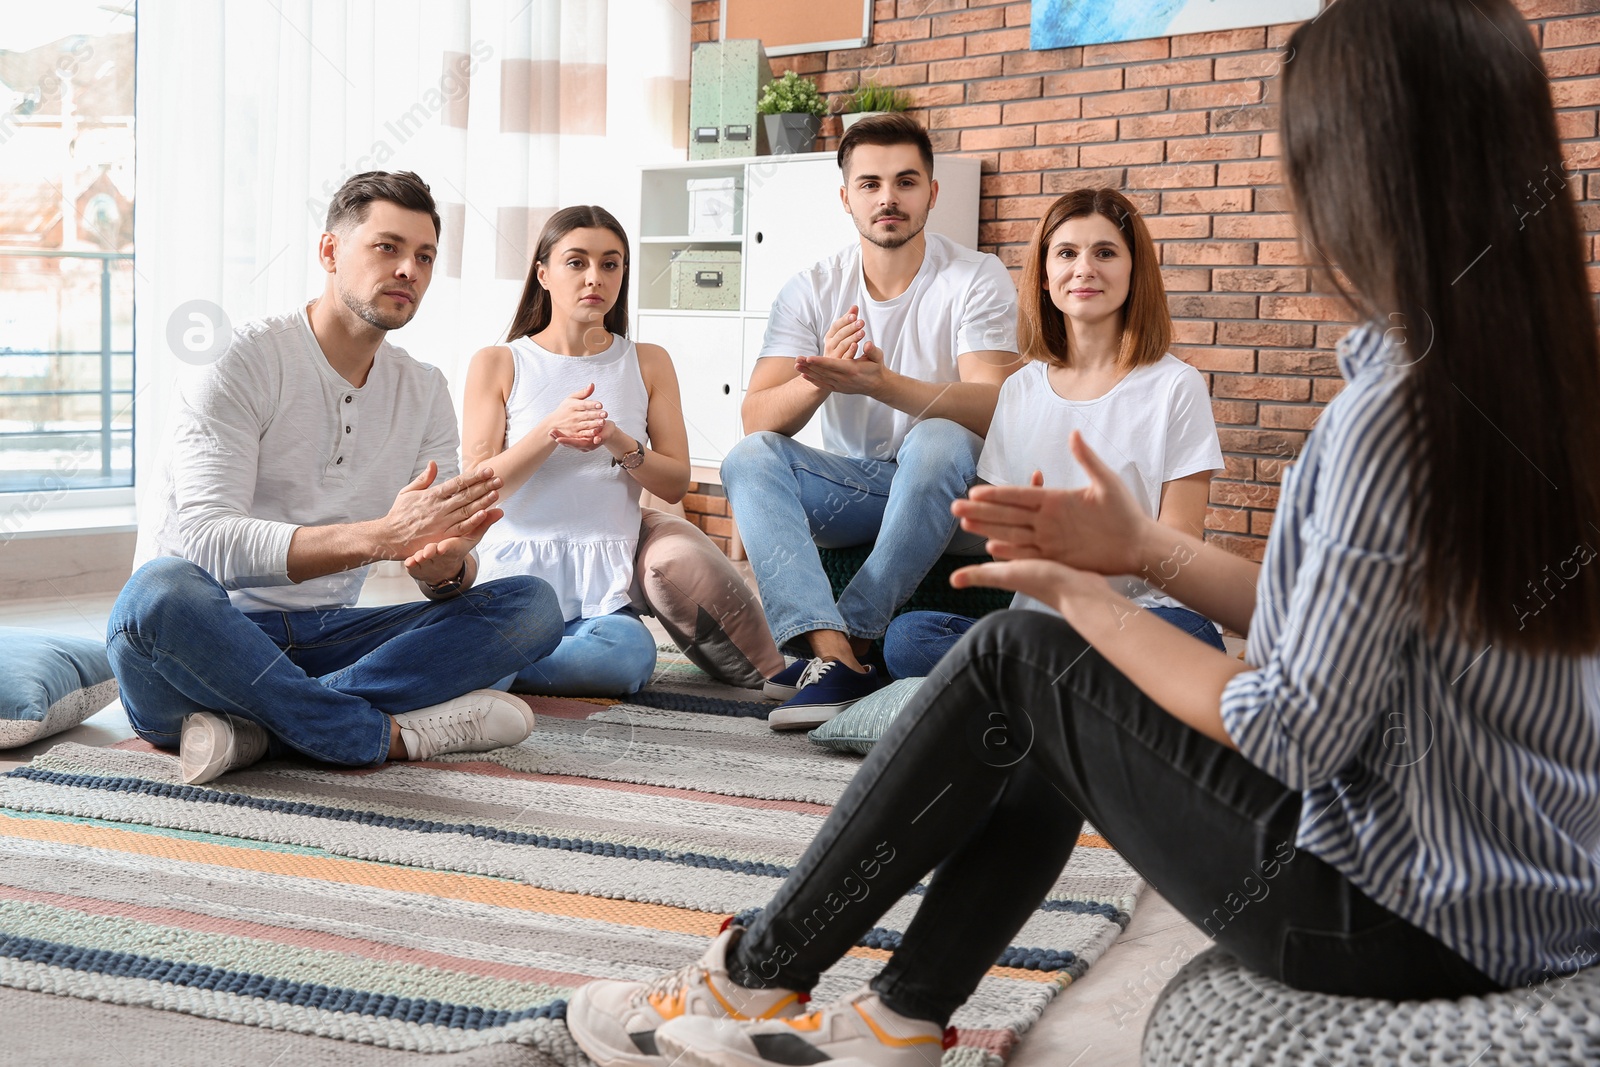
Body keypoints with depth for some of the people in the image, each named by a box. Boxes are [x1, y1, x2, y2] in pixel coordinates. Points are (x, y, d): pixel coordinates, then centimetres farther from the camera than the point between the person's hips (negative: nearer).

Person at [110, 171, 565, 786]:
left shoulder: (425, 393, 11)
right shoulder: (240, 361, -7)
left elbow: (446, 579, 6)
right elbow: (203, 539, -22)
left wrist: (448, 563, -21)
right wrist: (380, 537, -33)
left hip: (324, 639, 6)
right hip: (212, 633, -5)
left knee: (532, 605, -14)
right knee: (161, 590, -39)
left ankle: (250, 725, -27)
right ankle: (391, 732, -24)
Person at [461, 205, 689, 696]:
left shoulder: (648, 363, 13)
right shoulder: (498, 364, 7)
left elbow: (675, 484, 7)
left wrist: (618, 442, -13)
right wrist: (551, 431, -17)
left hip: (602, 586, 3)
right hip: (516, 571, -3)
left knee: (630, 655, -35)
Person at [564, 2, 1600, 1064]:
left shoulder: (1397, 414, -24)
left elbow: (1293, 731, -22)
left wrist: (1084, 599, -9)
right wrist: (1147, 548, 6)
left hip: (1398, 918, -9)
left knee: (1015, 659, -1)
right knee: (1052, 711, 16)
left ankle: (752, 978, 14)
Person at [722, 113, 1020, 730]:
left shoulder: (976, 279, -7)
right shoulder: (811, 291, 1)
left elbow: (993, 407, -21)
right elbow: (757, 419, -9)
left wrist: (882, 383, -37)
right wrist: (818, 379, -32)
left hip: (947, 493, -3)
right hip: (847, 488, 3)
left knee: (938, 441, -35)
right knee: (749, 458, -23)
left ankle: (849, 643, -29)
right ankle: (834, 655, -39)